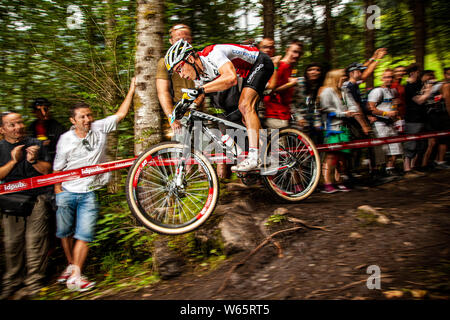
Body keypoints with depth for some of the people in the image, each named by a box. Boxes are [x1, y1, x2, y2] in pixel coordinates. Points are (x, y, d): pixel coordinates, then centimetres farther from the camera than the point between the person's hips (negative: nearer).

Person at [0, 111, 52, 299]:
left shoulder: (36, 144, 7)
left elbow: (47, 171, 3)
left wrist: (34, 160, -14)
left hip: (36, 199, -1)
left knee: (35, 241, -2)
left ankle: (34, 281, 9)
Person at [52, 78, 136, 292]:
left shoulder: (99, 128, -2)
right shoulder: (65, 139, -2)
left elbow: (121, 114, 0)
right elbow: (58, 168, 3)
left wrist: (131, 90, -4)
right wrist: (57, 191, -2)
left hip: (89, 194, -1)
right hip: (67, 192, 1)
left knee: (83, 235, -5)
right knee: (65, 233, 13)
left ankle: (75, 276, 2)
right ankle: (71, 265, 34)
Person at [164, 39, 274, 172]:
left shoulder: (212, 54, -32)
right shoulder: (199, 73, -4)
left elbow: (231, 78, -48)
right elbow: (198, 98, 11)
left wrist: (201, 90, -46)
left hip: (261, 63, -9)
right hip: (249, 71, 9)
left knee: (245, 106, -23)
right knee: (243, 108, 8)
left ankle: (254, 157, -27)